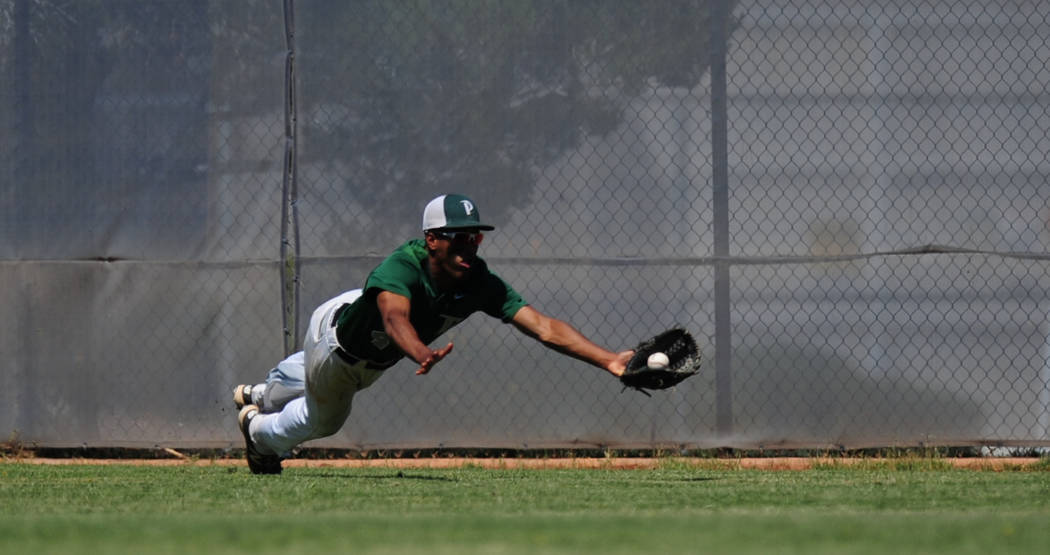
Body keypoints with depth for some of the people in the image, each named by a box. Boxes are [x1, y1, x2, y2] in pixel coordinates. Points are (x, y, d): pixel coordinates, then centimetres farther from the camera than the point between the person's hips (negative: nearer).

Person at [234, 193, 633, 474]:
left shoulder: (481, 285, -35)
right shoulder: (401, 267, -48)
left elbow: (544, 327, -44)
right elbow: (395, 317, -68)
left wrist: (608, 360, -58)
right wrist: (422, 355, -90)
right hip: (336, 331, -6)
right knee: (322, 419, 20)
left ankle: (259, 397, 66)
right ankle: (258, 429, 53)